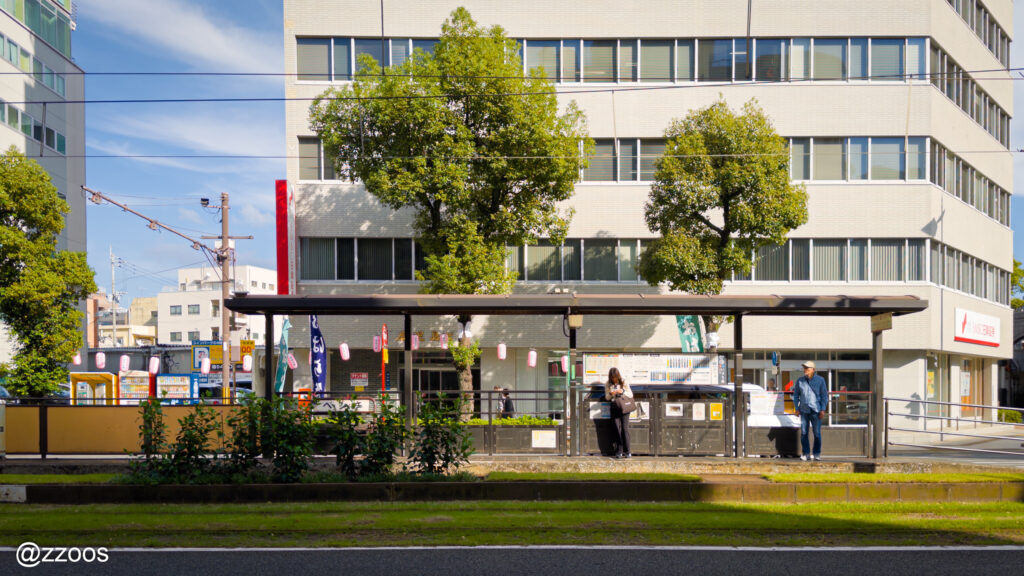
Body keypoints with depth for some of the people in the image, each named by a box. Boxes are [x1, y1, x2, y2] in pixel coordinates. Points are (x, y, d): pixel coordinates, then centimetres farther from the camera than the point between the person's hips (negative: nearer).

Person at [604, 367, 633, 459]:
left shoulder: (624, 383, 2)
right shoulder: (608, 384, 7)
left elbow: (631, 395, 4)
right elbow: (606, 397, 11)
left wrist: (623, 391, -14)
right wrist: (611, 394, -11)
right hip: (614, 407, 2)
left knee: (625, 428, -9)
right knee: (617, 429, -4)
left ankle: (627, 451, -4)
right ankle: (619, 451, 1)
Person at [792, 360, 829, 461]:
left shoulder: (820, 380, 2)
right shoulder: (800, 380, 8)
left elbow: (824, 395, 2)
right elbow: (796, 395, 14)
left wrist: (823, 410, -5)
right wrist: (796, 408, 6)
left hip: (816, 410, -2)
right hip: (804, 410, 2)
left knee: (817, 433, 0)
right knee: (803, 433, 0)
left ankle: (817, 454, 9)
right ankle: (806, 454, 7)